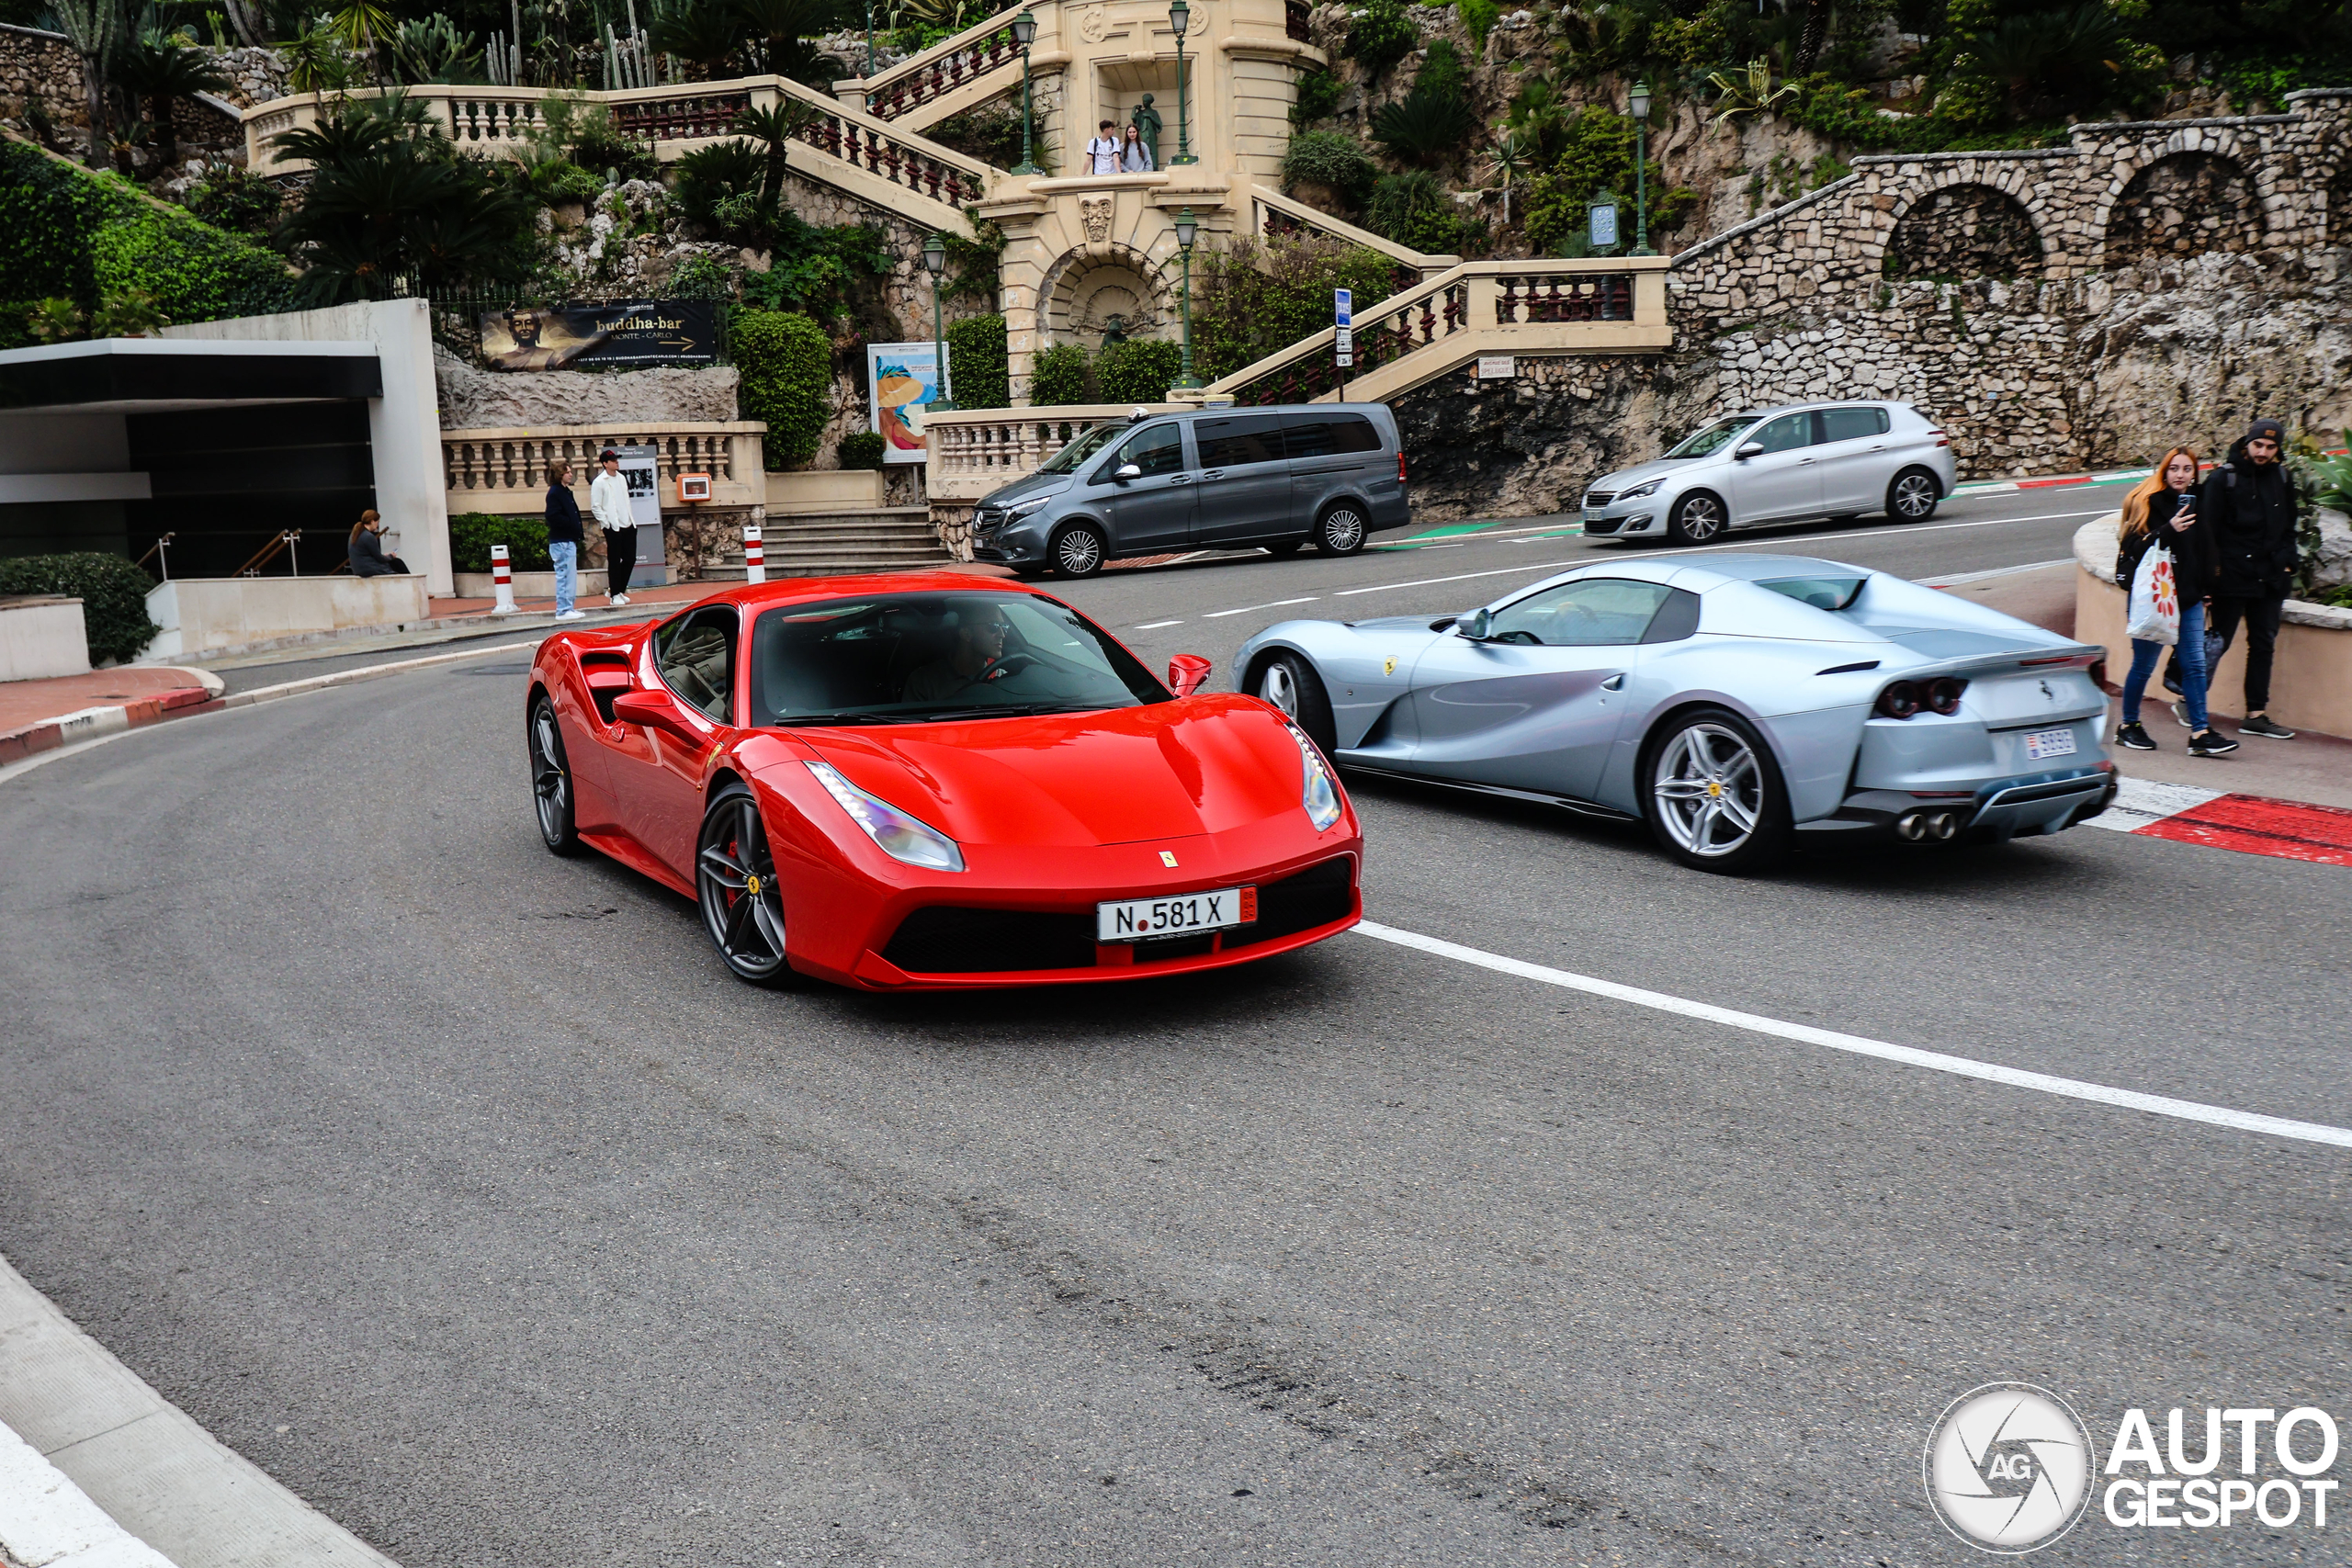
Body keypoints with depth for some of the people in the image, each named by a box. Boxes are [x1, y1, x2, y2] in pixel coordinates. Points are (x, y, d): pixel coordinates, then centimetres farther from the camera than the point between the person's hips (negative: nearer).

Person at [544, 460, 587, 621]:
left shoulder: (565, 491, 17)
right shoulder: (555, 493, -11)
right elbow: (553, 516, -21)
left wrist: (577, 532, 4)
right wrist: (572, 525, -15)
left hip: (569, 540, 10)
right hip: (561, 541, -10)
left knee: (569, 576, 13)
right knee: (565, 575, -8)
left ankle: (567, 608, 18)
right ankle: (563, 610, -5)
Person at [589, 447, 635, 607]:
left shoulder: (622, 478, 13)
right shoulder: (599, 482, -8)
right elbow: (595, 506, -9)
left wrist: (632, 519, 13)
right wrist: (606, 522, -14)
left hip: (628, 525, 6)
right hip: (613, 527, -6)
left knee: (630, 559, 6)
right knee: (614, 561, -1)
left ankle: (619, 589, 18)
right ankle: (615, 594, 7)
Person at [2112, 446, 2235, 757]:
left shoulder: (2198, 504, 10)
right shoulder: (2146, 502, -7)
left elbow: (2206, 553, 18)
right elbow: (2134, 547, -17)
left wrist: (2205, 591, 16)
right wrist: (2169, 530, -27)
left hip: (2188, 598, 5)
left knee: (2194, 665, 1)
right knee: (2143, 665, 2)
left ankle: (2200, 733, 2)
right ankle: (2128, 726, 18)